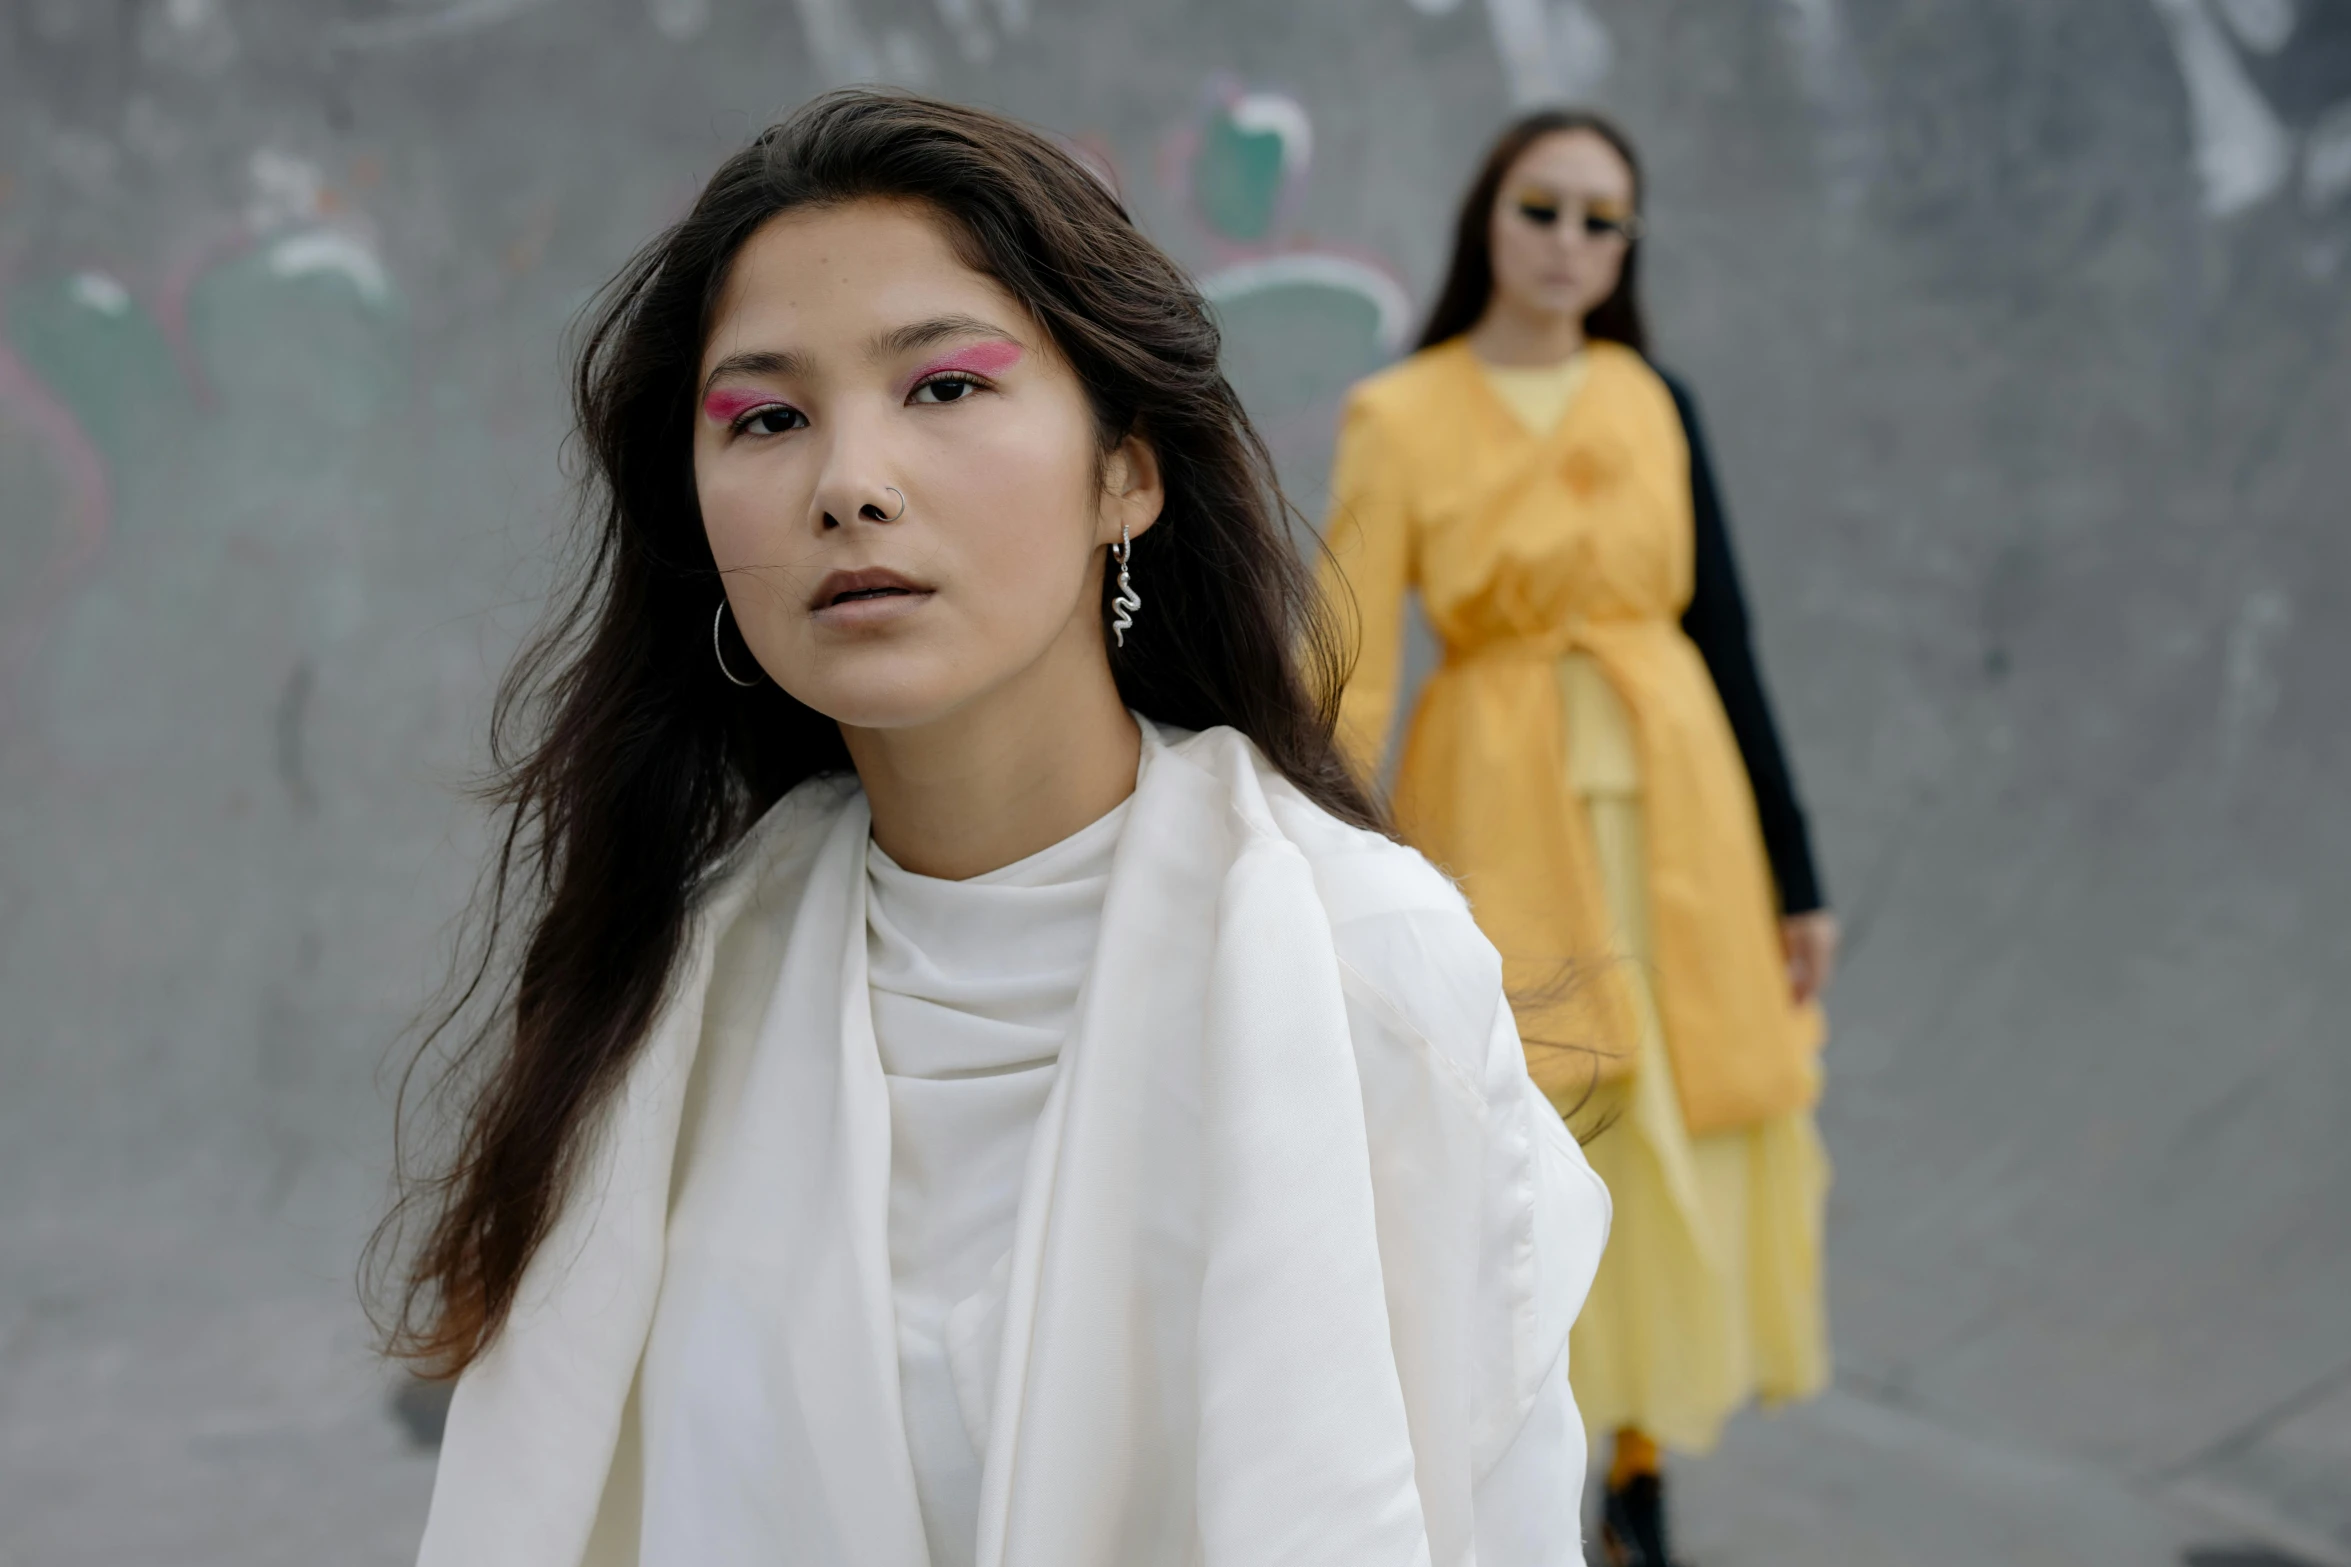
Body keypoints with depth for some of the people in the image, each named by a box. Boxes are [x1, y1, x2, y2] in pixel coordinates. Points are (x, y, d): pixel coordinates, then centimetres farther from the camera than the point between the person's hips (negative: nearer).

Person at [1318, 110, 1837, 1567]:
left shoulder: (1656, 405, 7)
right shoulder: (1398, 417, -4)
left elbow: (1727, 639, 8)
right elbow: (1349, 669, -8)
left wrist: (1796, 880, 6)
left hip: (1673, 800, 3)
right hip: (1500, 806, -3)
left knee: (1680, 1147, 5)